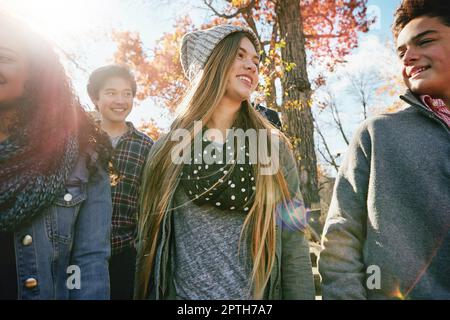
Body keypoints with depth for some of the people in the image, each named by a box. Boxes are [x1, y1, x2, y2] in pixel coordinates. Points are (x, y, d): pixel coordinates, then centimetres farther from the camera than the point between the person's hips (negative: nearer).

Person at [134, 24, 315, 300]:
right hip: (182, 293, 0)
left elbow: (293, 248, -4)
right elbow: (150, 242, 1)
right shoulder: (168, 148, -3)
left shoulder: (274, 146, -3)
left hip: (257, 295, 1)